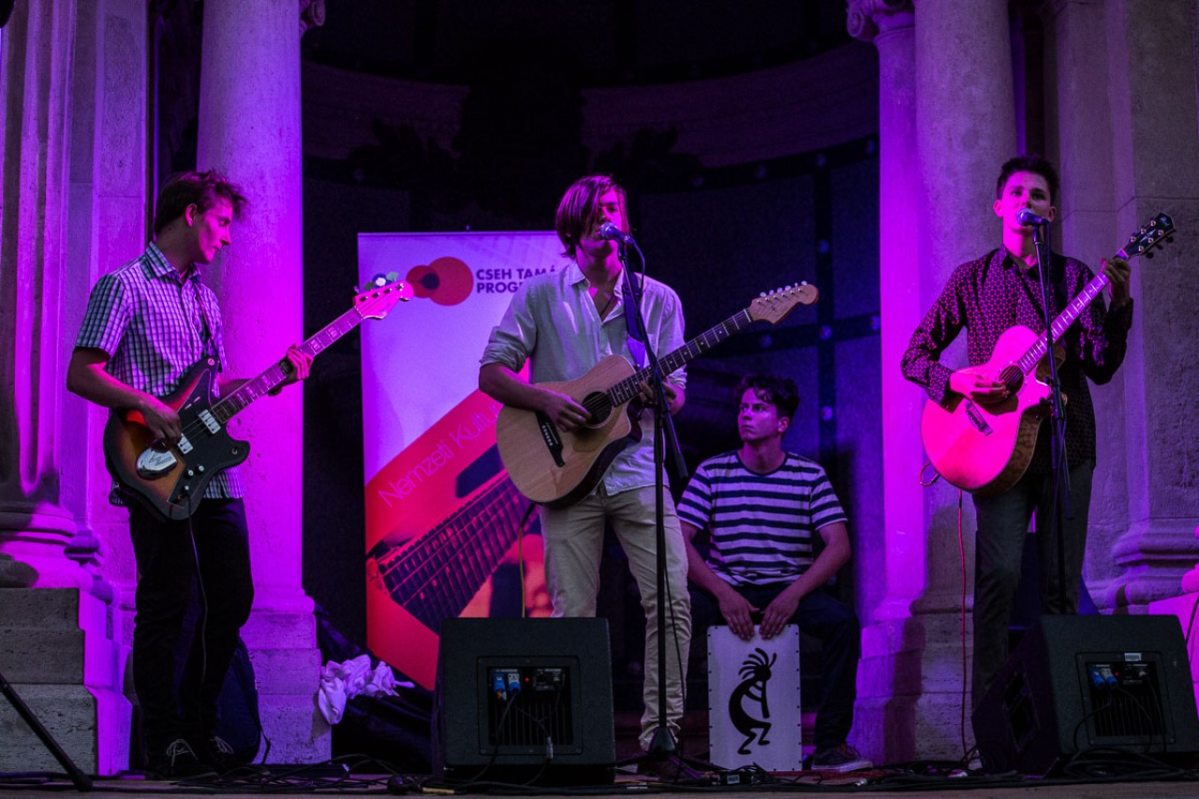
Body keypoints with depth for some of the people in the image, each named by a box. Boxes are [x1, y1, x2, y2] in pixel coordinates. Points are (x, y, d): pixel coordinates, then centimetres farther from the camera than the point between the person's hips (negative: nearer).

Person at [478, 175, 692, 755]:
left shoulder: (659, 300, 12)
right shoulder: (541, 295, 8)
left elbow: (675, 391, 10)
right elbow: (491, 373, 4)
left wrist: (664, 395, -15)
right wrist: (544, 400, -13)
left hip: (637, 470, 1)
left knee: (672, 596, -11)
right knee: (573, 614, -2)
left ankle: (660, 731, -5)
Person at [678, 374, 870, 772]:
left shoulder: (809, 476, 2)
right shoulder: (712, 473, 2)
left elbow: (839, 546, -6)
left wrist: (793, 594, -20)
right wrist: (723, 593, -19)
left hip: (790, 591, 0)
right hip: (726, 589, 0)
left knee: (843, 621, -30)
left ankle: (830, 744, -19)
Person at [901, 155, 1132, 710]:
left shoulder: (1072, 276, 12)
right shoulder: (972, 278, 11)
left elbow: (1102, 368, 3)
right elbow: (915, 356, 11)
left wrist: (1118, 305, -12)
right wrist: (956, 381, -9)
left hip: (1065, 441, 2)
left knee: (1061, 584, 1)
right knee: (999, 574, -15)